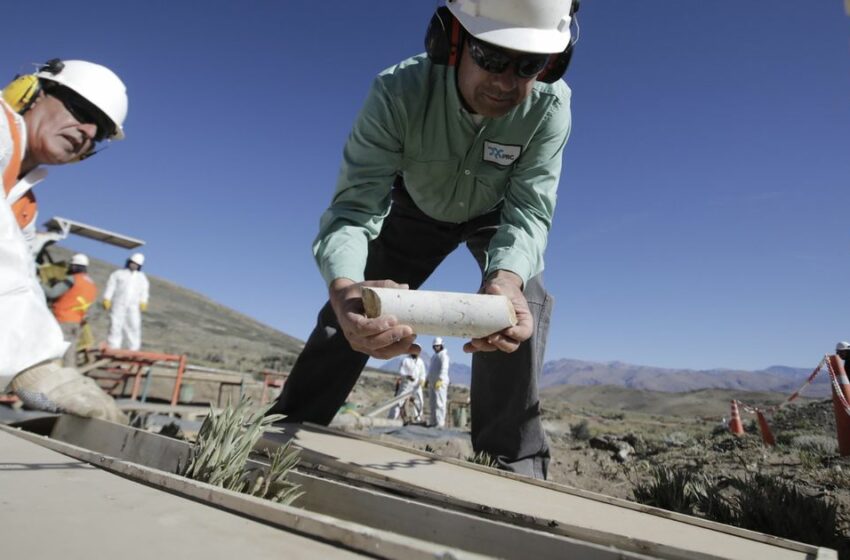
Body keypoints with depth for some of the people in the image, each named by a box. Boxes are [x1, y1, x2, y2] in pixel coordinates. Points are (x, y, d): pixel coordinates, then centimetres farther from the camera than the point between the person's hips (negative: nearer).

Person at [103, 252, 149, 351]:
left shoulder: (142, 277, 17)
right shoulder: (118, 274, 9)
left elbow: (144, 291, 10)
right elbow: (110, 287, 4)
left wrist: (143, 302, -4)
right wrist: (107, 300, -7)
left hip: (133, 307, 2)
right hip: (118, 305, -2)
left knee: (134, 326, -4)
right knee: (115, 326, -5)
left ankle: (134, 349, 1)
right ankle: (112, 349, -2)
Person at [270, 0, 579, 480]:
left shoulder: (550, 103, -33)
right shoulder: (399, 90, -36)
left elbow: (529, 212, -34)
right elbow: (353, 206, -41)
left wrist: (507, 279, -58)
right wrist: (344, 287, -62)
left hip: (498, 212, 1)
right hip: (420, 206, 0)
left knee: (525, 301, -27)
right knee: (356, 313, -3)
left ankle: (513, 459, -11)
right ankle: (285, 433, 17)